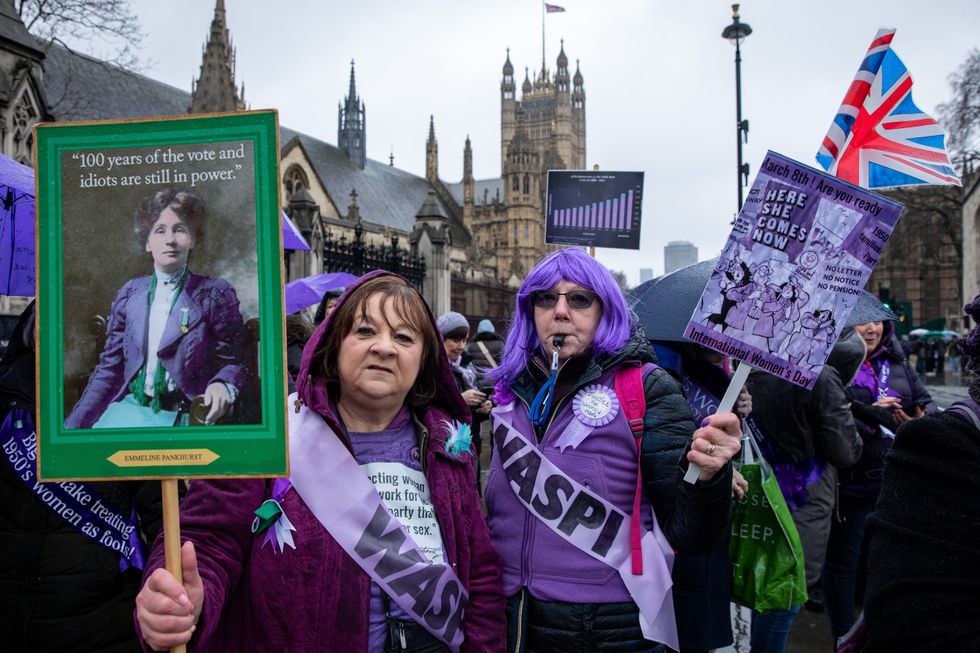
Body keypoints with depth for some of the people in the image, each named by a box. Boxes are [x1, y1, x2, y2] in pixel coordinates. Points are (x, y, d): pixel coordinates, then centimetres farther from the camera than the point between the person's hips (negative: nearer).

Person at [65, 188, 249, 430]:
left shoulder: (216, 294, -1)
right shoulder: (130, 293, 10)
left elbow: (232, 363, 2)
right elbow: (109, 369, 12)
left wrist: (223, 385, -21)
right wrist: (72, 427, 5)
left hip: (180, 417, -4)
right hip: (130, 409, 4)